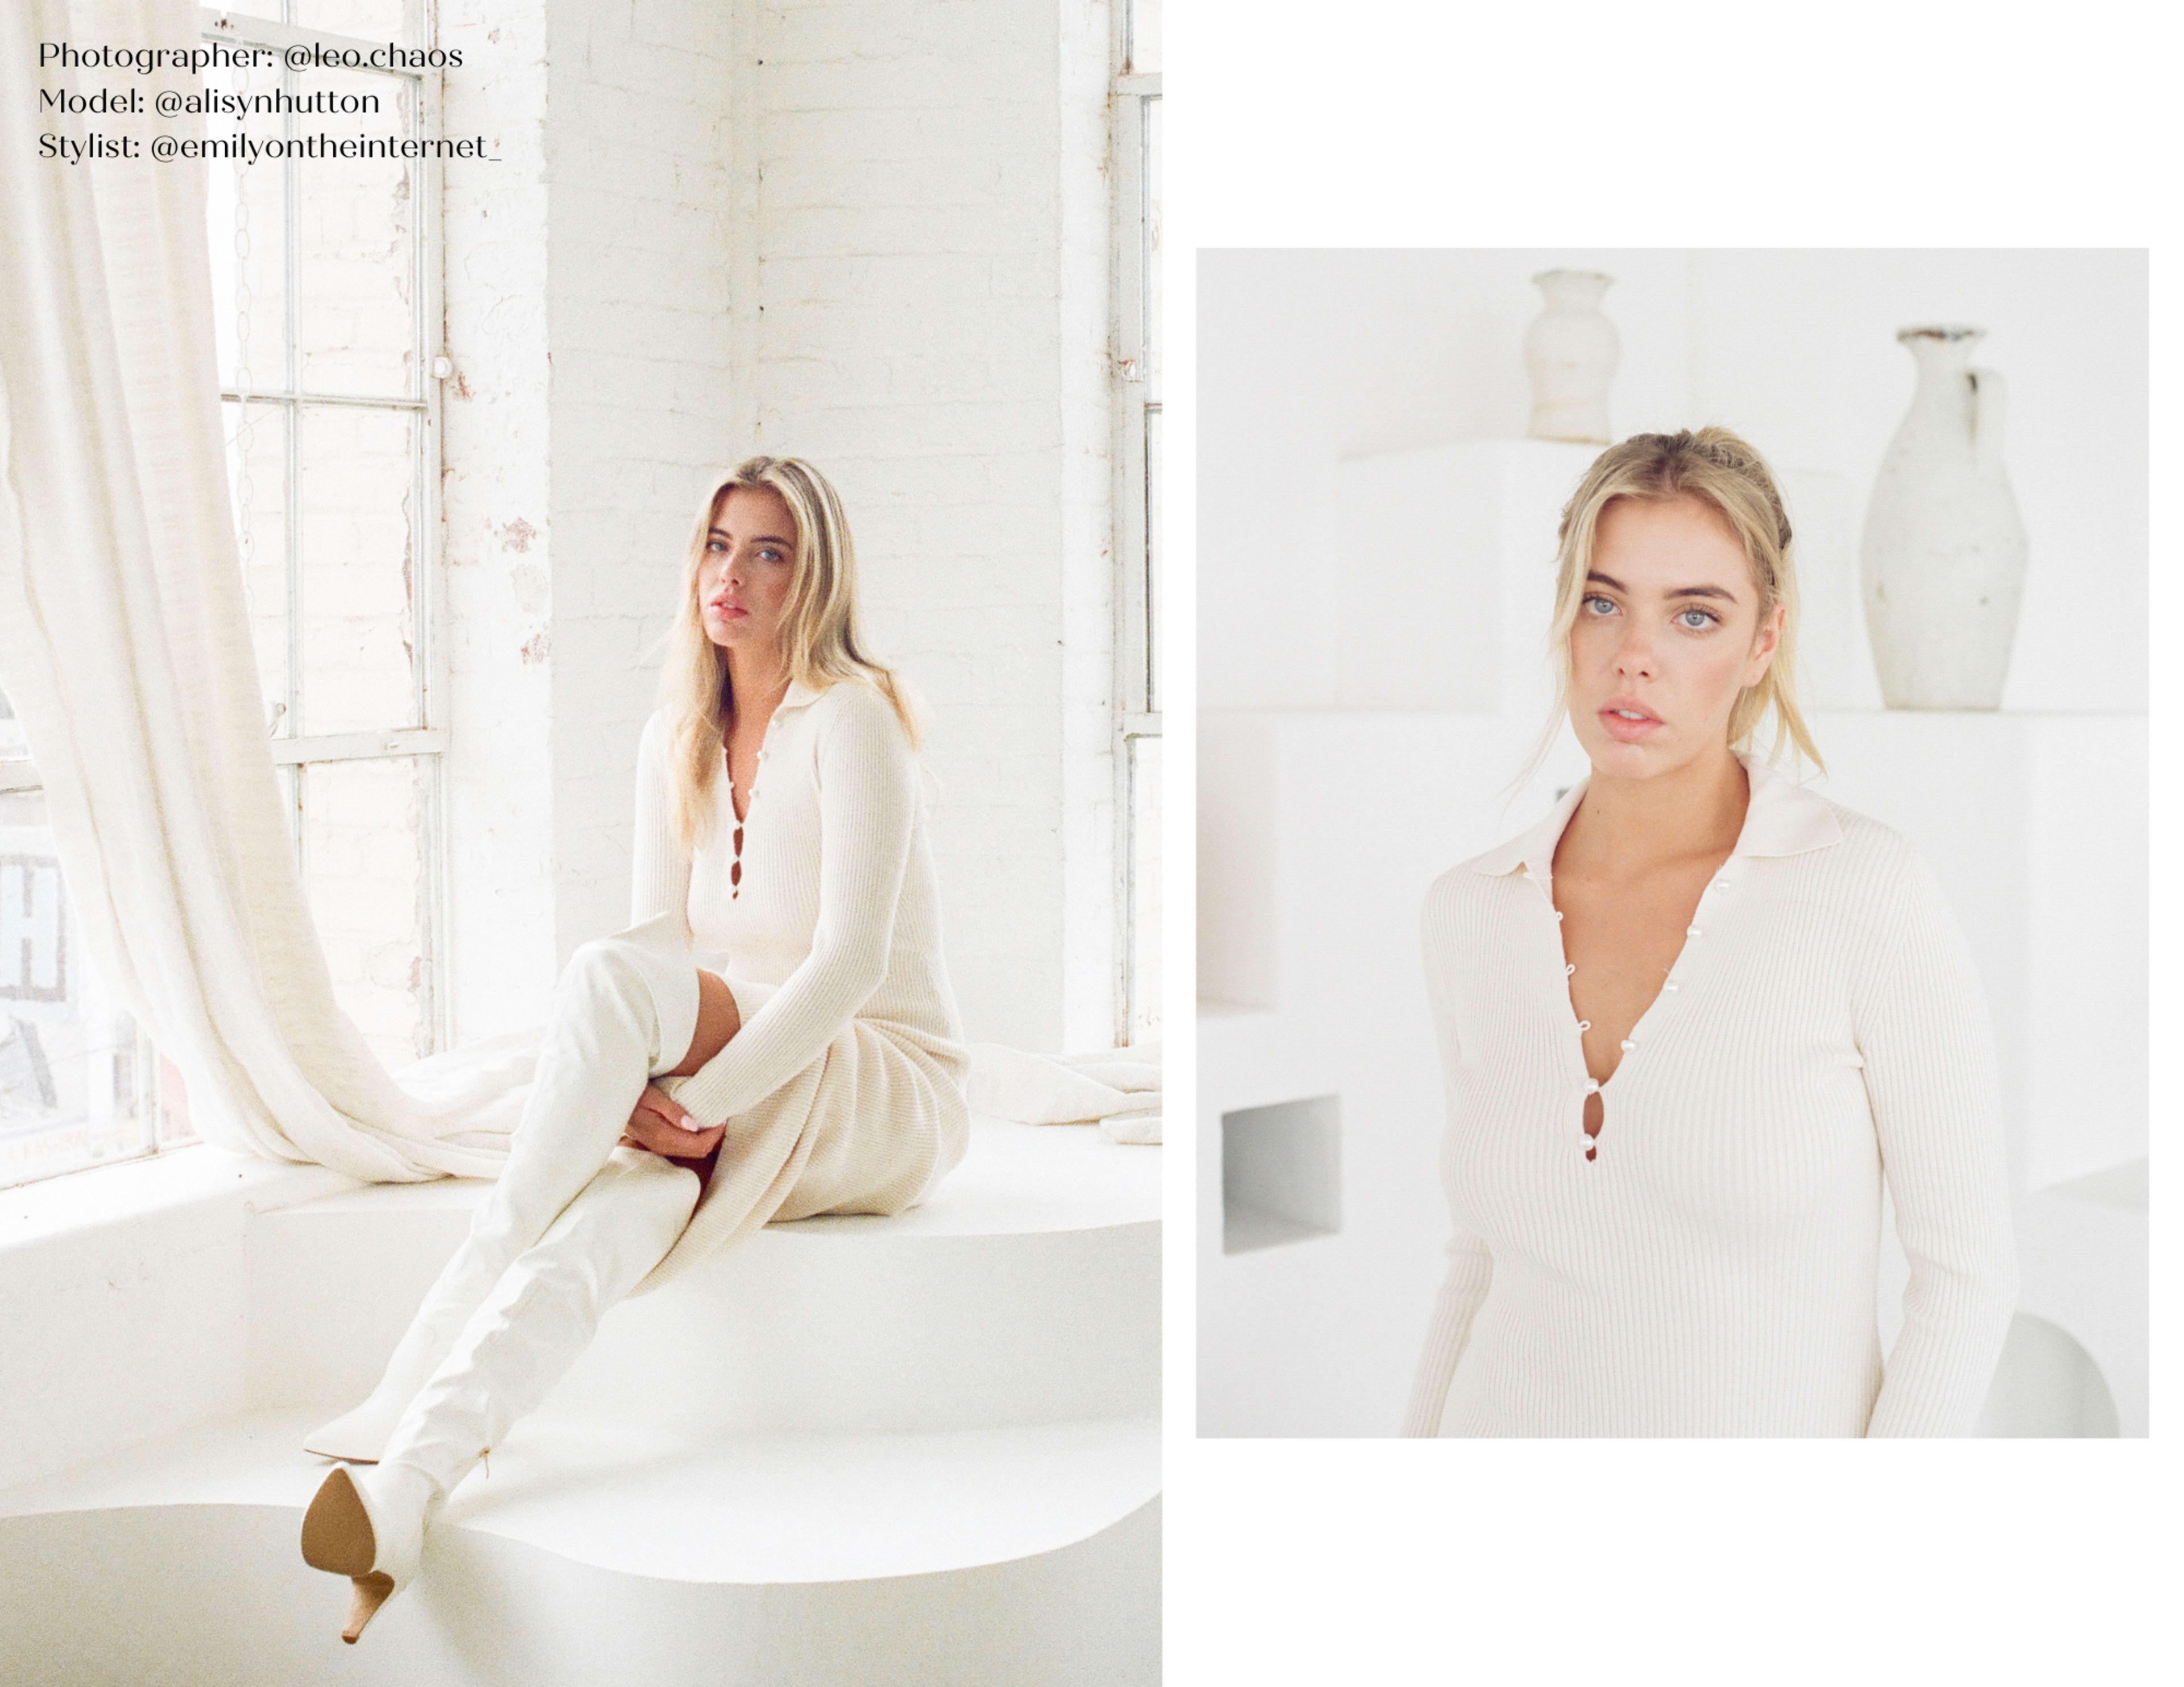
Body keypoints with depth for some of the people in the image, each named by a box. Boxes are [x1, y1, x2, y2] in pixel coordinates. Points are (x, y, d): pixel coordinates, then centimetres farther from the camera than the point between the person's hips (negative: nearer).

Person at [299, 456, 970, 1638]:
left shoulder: (850, 717, -11)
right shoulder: (678, 736, 10)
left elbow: (852, 960, -20)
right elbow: (663, 934, 4)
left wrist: (706, 1098, -27)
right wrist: (636, 1091, -16)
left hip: (883, 1095, -6)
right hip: (741, 1115, 6)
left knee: (611, 973, -30)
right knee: (623, 1204, -30)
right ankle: (401, 1494, -48)